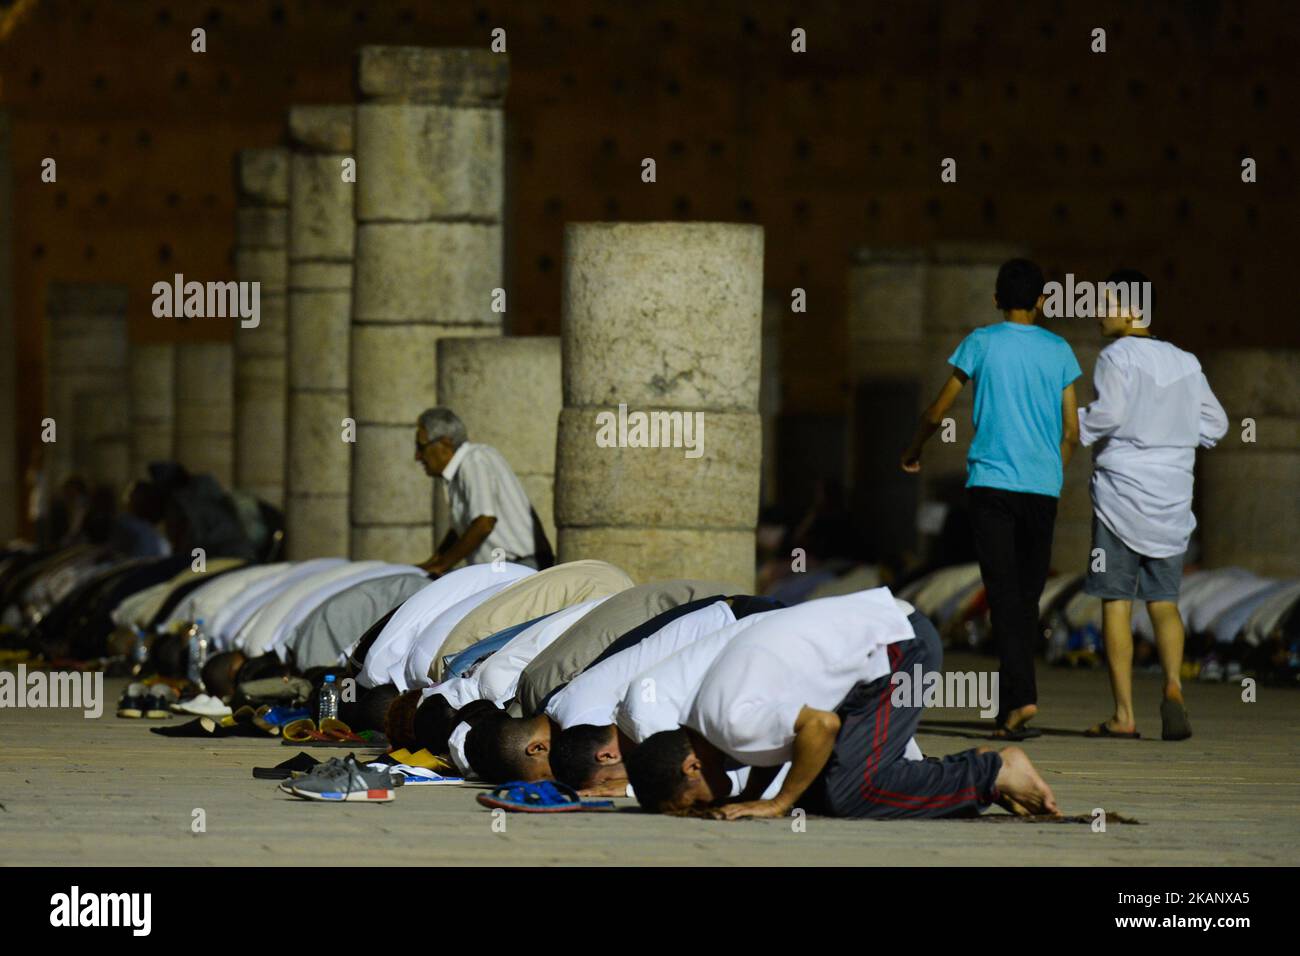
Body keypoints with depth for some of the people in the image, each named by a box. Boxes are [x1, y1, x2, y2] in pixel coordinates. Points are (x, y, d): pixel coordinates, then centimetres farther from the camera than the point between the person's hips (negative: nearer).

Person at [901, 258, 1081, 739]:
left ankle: (1021, 695, -24)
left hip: (991, 481, -2)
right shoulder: (1059, 351, 8)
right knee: (1028, 598, 10)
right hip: (1042, 488, 2)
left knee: (1004, 595, -8)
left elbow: (938, 412, 7)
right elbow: (1071, 432, 9)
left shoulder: (981, 343, 2)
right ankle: (1010, 706, 13)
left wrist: (913, 451, 26)